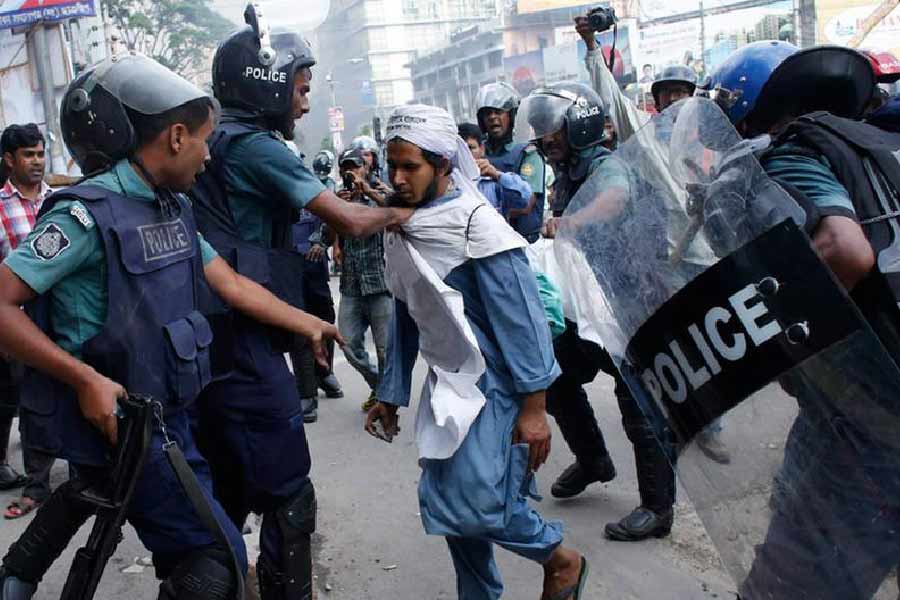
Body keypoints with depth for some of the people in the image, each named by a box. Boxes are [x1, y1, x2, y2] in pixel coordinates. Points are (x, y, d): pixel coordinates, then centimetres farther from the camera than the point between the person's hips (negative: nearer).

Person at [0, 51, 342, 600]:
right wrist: (85, 379, -26)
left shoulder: (173, 210, 5)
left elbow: (233, 285, 8)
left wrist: (310, 324, 10)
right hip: (115, 419, -9)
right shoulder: (90, 212, -21)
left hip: (163, 413, 9)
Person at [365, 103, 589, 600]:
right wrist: (391, 395, 15)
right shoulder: (404, 230, 7)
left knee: (477, 500, -13)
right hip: (448, 385, 7)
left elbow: (522, 318, -17)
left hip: (495, 384, -7)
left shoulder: (477, 225, -15)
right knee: (446, 502, 9)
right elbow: (405, 318, 14)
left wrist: (533, 406, -18)